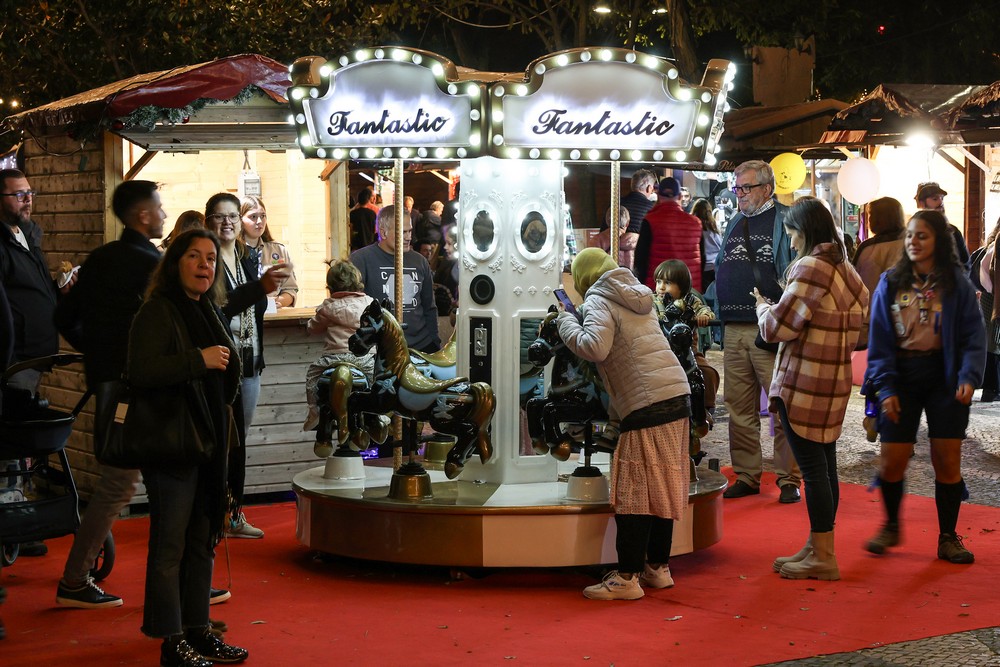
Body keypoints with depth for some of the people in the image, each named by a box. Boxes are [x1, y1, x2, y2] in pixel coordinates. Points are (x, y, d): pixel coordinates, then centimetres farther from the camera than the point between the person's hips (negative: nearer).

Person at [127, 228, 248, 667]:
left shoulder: (208, 313, 16)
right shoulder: (157, 312, -10)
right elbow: (141, 371, -25)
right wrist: (199, 360, -22)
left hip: (209, 444, 9)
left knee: (203, 541, 13)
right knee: (170, 544, -3)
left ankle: (198, 630, 22)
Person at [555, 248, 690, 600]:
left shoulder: (598, 300, -3)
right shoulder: (636, 297, 23)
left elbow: (595, 347, -18)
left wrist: (565, 322, -5)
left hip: (647, 404, -8)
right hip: (678, 395, 8)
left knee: (633, 493, -4)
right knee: (661, 488, 15)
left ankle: (627, 577, -2)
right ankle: (658, 567, 22)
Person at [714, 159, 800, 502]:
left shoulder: (786, 221, -2)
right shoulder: (734, 224, 19)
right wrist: (717, 315, 17)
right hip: (734, 330, 7)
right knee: (739, 408, 8)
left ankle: (789, 478, 2)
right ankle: (746, 475, 16)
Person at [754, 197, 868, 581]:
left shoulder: (810, 268, -15)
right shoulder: (844, 269, 12)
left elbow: (777, 328, -15)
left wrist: (762, 306, 7)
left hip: (804, 384, -9)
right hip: (834, 380, 9)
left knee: (812, 467, -5)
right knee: (824, 465, 14)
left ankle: (823, 557, -2)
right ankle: (817, 548, 22)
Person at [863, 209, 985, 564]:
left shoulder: (957, 282, -3)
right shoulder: (890, 283, 2)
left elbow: (974, 335, -4)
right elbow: (879, 338, 2)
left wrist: (969, 377, -18)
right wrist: (885, 386, -7)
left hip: (943, 375, -1)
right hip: (902, 376, 1)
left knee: (947, 461, 0)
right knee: (892, 460, 0)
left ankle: (948, 538, 15)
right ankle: (891, 526, 24)